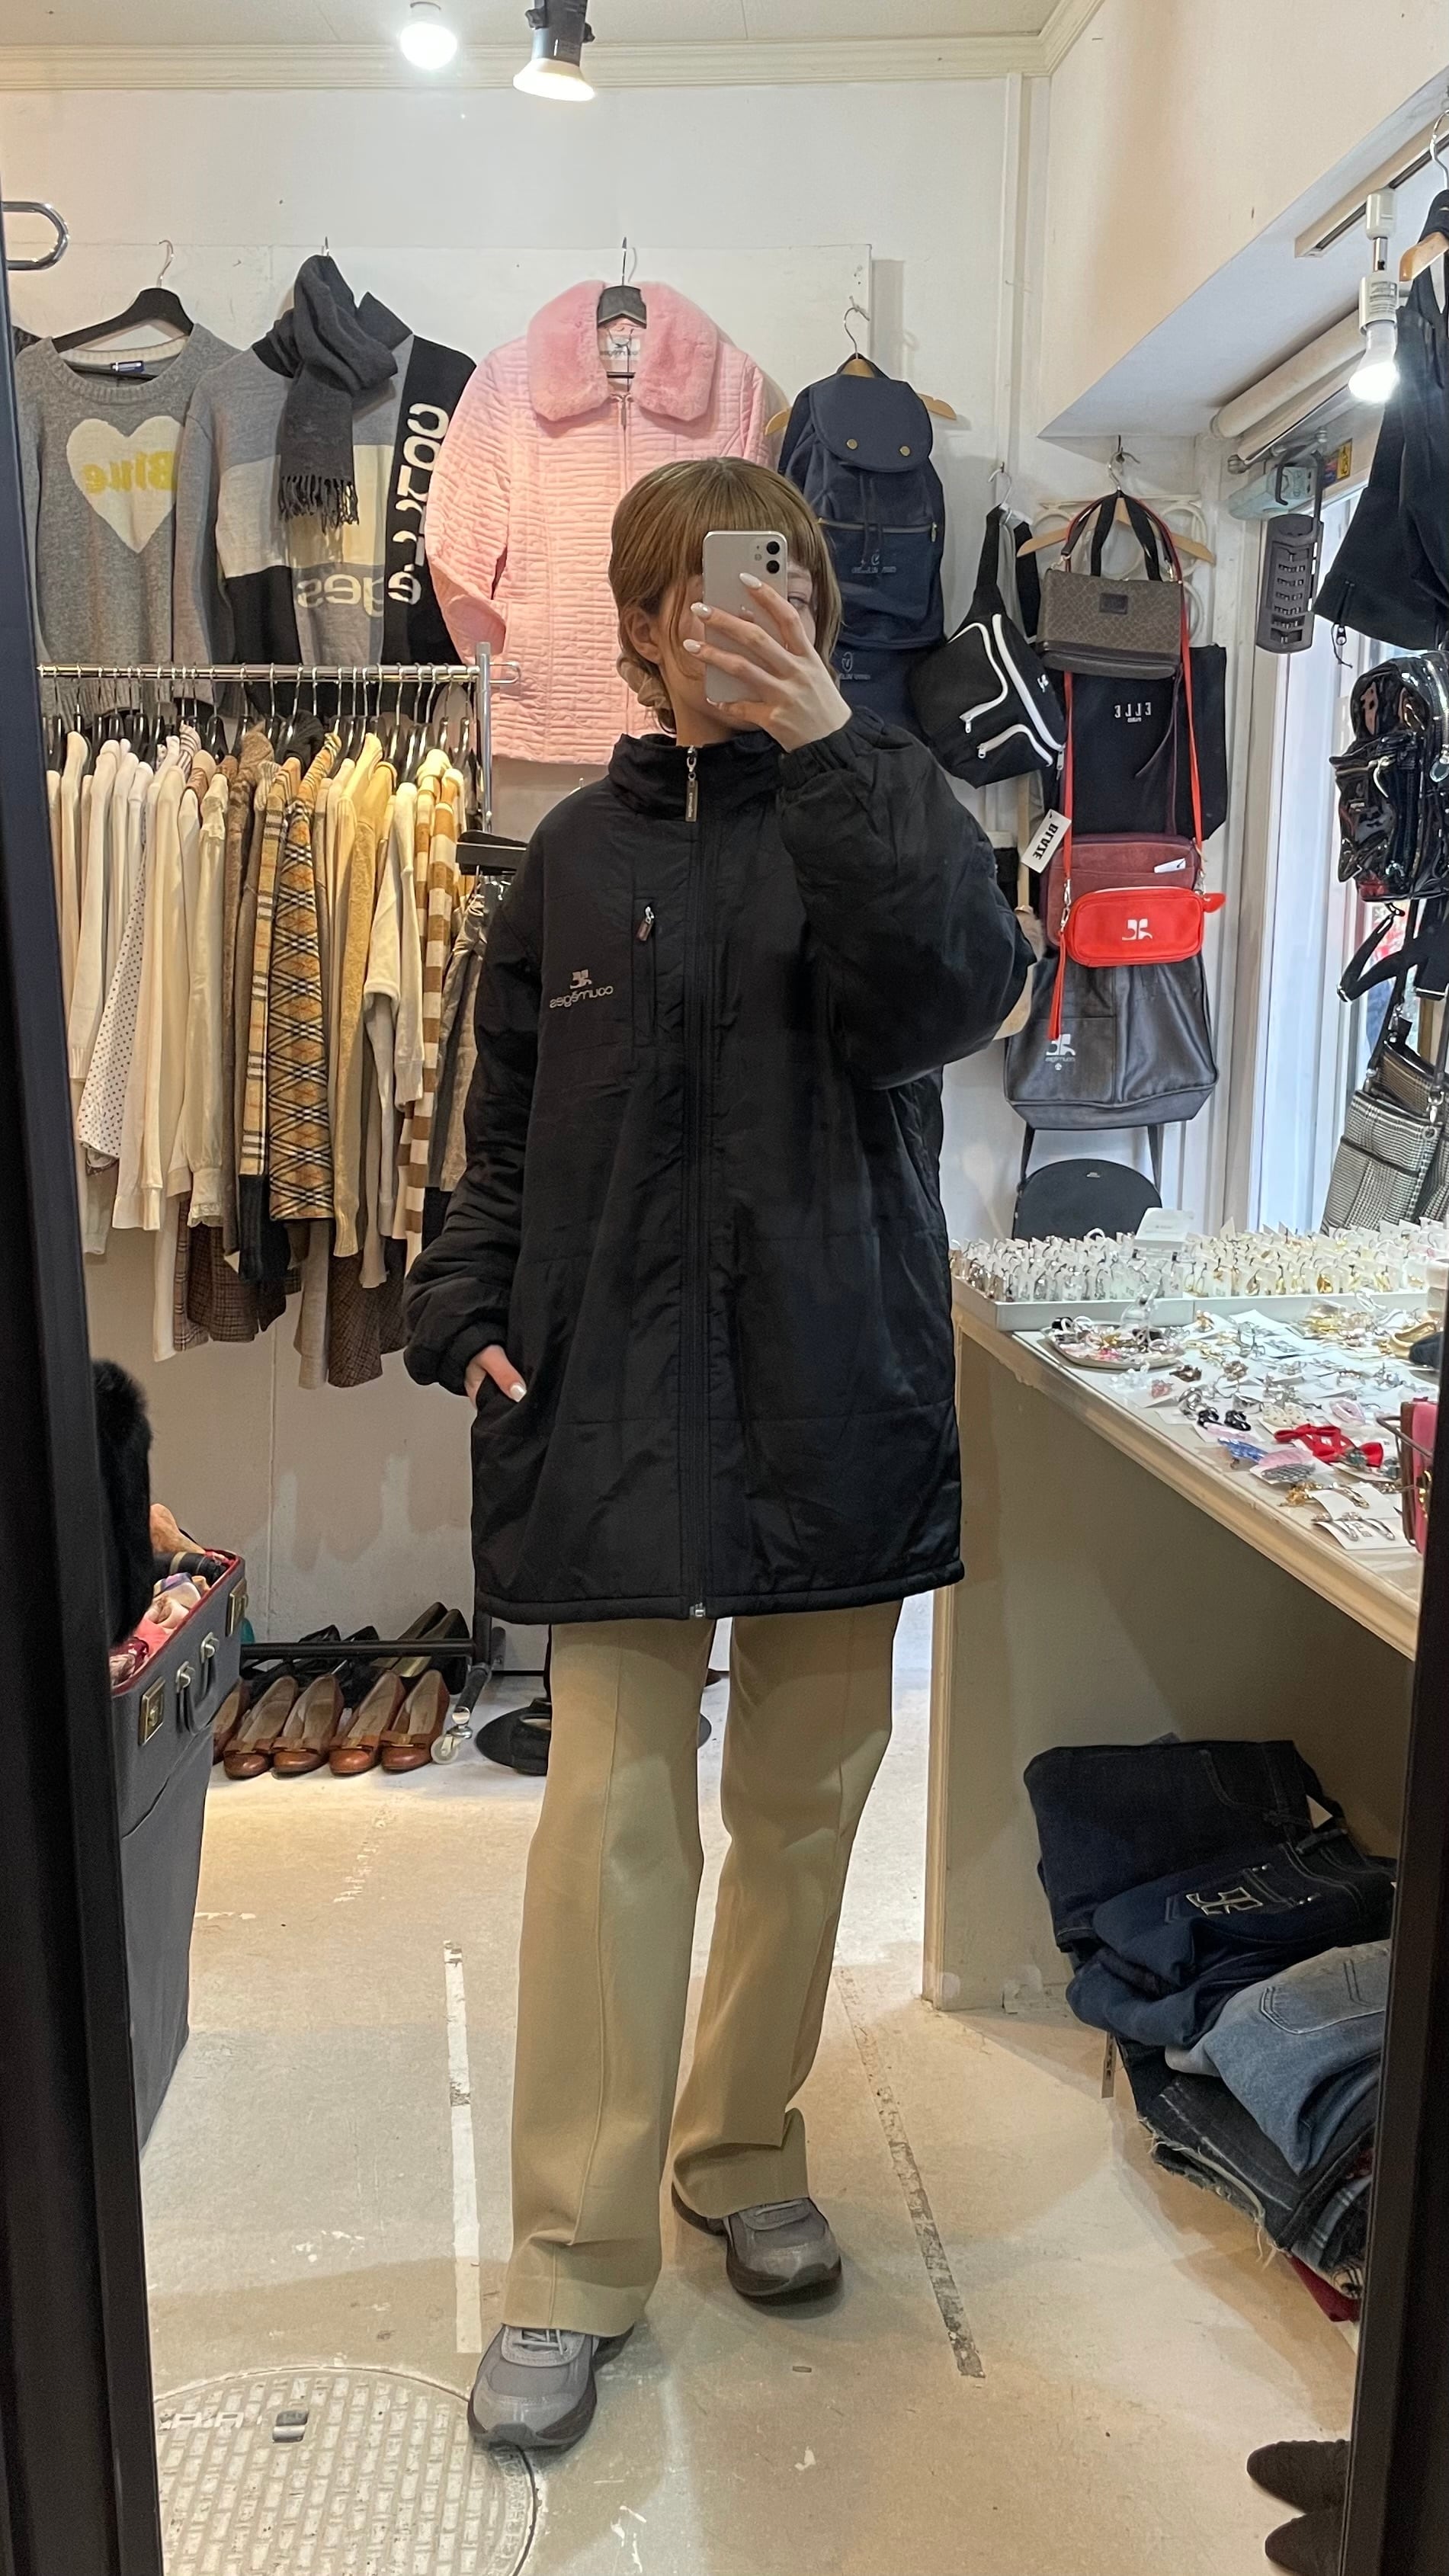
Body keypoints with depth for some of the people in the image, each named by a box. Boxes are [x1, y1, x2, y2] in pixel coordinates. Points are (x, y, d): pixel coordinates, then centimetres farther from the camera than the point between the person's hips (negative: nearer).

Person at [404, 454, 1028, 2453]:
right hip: (618, 1391, 0)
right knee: (612, 1811, -2)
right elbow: (506, 1112, 13)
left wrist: (827, 753, -23)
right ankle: (575, 2261, 12)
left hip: (835, 1385, 0)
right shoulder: (585, 846, 10)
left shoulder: (881, 801, 4)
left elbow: (950, 997, -17)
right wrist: (470, 1311, 2)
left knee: (805, 1794, 11)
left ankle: (744, 2144, 34)